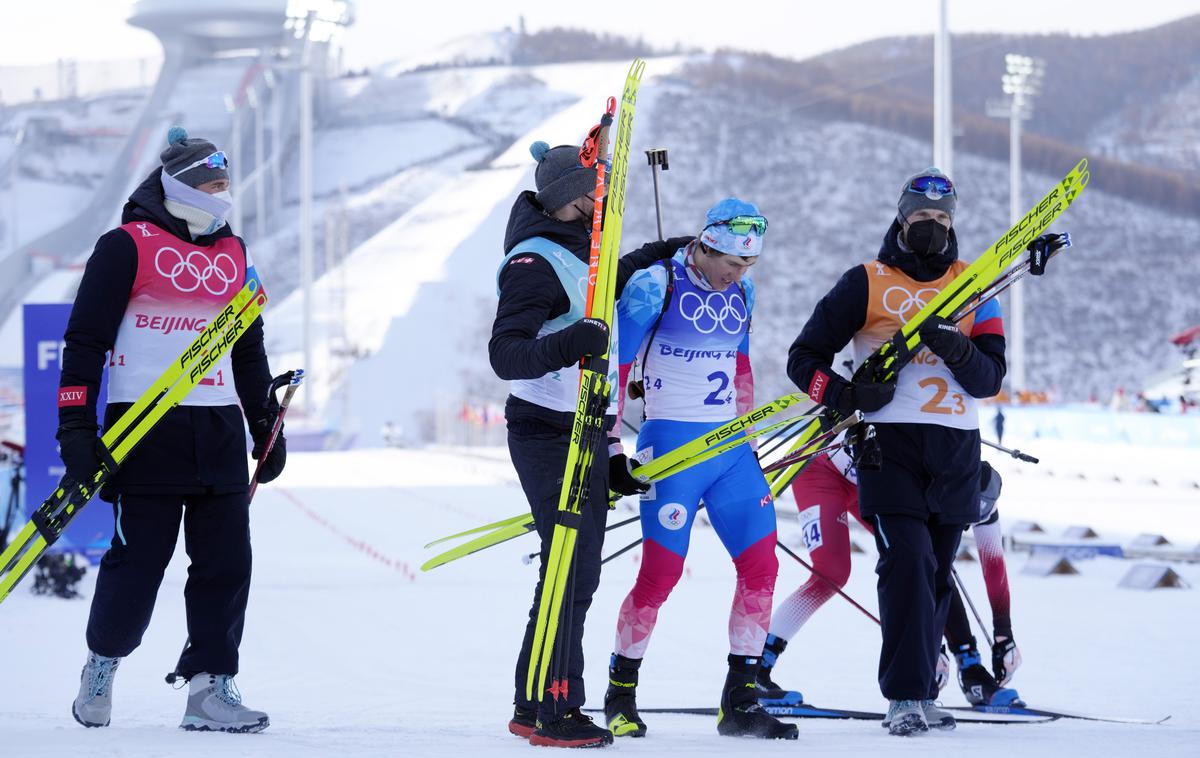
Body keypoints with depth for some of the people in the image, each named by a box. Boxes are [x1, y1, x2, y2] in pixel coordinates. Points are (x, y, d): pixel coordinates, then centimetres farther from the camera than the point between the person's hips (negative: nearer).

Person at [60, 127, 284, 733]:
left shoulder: (232, 253, 17)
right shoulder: (127, 246, -3)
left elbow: (249, 347, 26)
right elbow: (86, 337, -5)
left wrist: (267, 424, 23)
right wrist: (76, 426, -11)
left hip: (218, 432, 6)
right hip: (145, 427, -6)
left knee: (226, 562, -1)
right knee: (139, 558, -4)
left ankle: (211, 687, 3)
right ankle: (102, 664, 19)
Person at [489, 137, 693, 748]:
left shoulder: (579, 249, 11)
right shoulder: (533, 262, -18)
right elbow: (504, 354, -27)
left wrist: (648, 259, 34)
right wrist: (564, 346, -43)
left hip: (584, 434, 10)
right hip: (548, 438, -10)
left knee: (577, 574, 13)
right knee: (570, 572, -10)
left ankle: (533, 707, 20)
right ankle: (555, 714, -5)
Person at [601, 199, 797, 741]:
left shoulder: (742, 291, 10)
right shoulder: (655, 285, -10)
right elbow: (614, 367, -9)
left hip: (731, 450, 6)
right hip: (672, 446, -6)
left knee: (761, 566, -1)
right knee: (661, 573, -9)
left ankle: (739, 703, 6)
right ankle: (620, 696, 9)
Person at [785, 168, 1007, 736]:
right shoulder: (867, 283, 5)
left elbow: (991, 377, 5)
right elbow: (804, 357, 6)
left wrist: (957, 349, -16)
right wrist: (846, 395, -13)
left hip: (956, 450, 3)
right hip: (889, 441, -3)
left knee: (936, 575, 9)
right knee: (908, 565, -17)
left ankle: (919, 690, 21)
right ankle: (906, 698, -18)